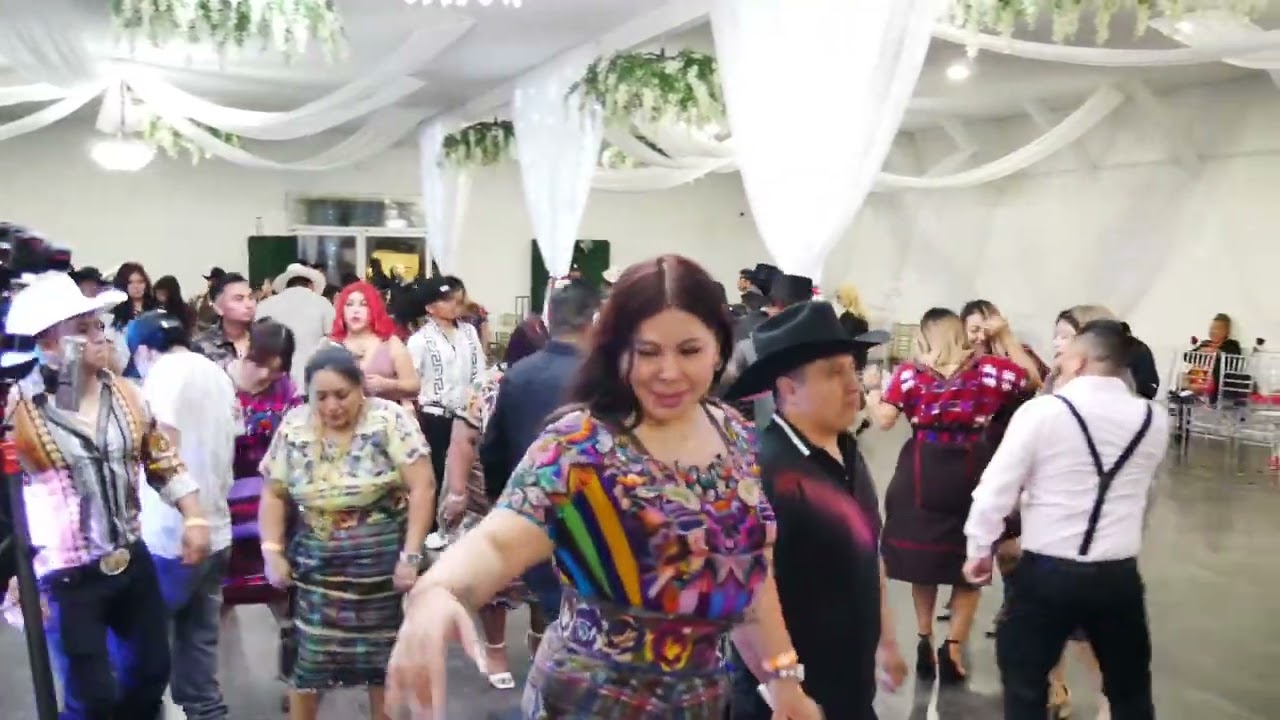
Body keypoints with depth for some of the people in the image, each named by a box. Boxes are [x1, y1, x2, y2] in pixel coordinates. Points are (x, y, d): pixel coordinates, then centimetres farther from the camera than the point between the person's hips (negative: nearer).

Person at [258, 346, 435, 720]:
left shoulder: (390, 420, -13)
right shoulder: (293, 428, -2)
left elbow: (422, 487, -15)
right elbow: (274, 494, 6)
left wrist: (411, 555, -18)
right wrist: (272, 551, -3)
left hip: (381, 563, -2)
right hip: (317, 566, 3)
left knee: (381, 655, 10)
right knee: (309, 658, 8)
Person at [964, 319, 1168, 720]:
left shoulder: (1041, 411, -13)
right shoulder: (1155, 421, 0)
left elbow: (997, 488, -9)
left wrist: (979, 549, 4)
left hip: (1046, 572, -3)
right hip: (1120, 576, 4)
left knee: (1024, 684, 14)